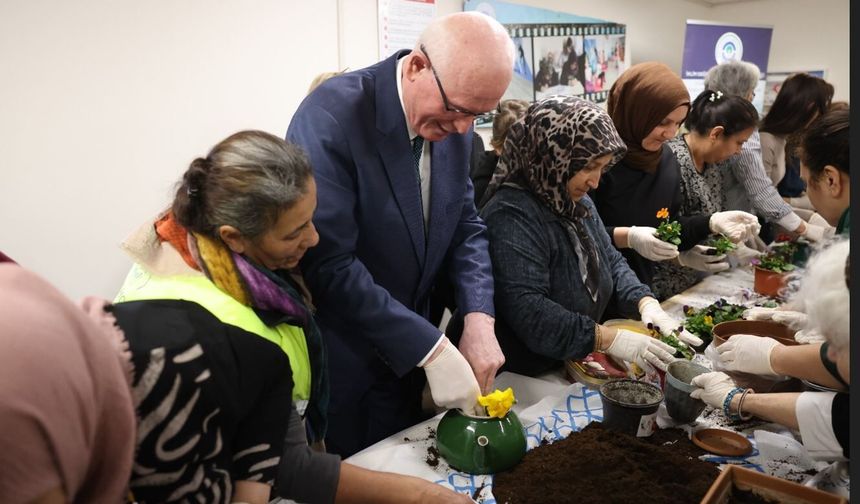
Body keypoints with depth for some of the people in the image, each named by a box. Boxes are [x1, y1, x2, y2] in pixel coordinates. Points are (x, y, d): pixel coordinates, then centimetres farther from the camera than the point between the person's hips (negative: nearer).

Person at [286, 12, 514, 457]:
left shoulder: (452, 124, -3)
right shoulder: (332, 115, -24)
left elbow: (465, 227, 4)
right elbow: (330, 265, -28)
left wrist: (479, 318, -12)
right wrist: (431, 349, -27)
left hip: (405, 360, 6)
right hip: (338, 362, -6)